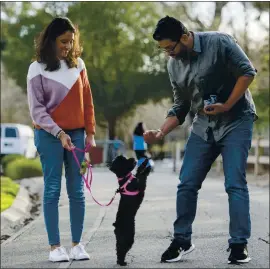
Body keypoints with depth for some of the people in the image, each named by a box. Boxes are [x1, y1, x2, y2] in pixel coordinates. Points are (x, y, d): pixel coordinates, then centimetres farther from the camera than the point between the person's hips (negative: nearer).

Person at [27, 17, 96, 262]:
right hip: (49, 135, -3)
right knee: (52, 190, -2)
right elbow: (36, 108, -6)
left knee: (77, 190, 3)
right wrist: (59, 133, -15)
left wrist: (90, 133, 5)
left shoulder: (78, 64, 8)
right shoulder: (37, 69, -2)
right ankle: (55, 246, 1)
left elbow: (87, 101, 10)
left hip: (76, 134, 3)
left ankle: (77, 243, 9)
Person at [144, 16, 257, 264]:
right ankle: (182, 240, 14)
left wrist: (227, 105, -20)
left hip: (236, 122, -5)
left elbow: (247, 72, -14)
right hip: (203, 126, 6)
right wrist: (161, 133, -5)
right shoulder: (174, 65, 3)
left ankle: (239, 245, -3)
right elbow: (181, 106, 8)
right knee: (187, 184, 1)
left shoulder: (219, 43, -15)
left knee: (235, 184, -11)